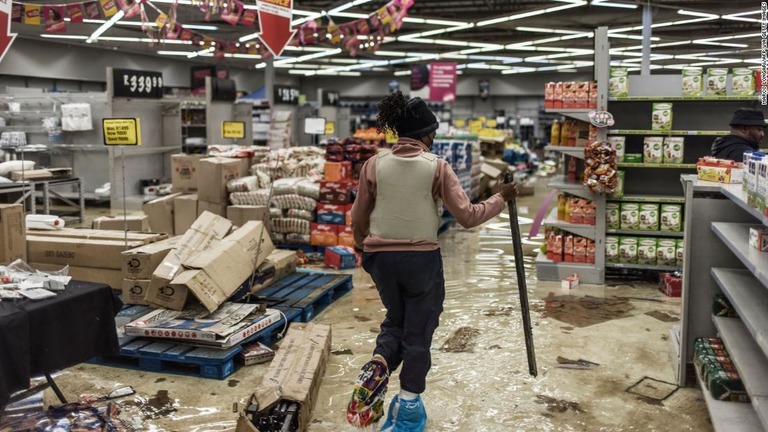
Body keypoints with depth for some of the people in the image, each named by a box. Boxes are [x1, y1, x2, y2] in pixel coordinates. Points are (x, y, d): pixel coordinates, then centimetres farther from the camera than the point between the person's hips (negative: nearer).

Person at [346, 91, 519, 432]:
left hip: (381, 257, 3)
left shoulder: (374, 164, -1)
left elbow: (358, 217, 6)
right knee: (418, 330, 13)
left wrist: (362, 247, 25)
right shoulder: (436, 166, -8)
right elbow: (467, 216, -9)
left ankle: (378, 366, -1)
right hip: (422, 258, -3)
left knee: (395, 319, 26)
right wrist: (500, 198, 6)